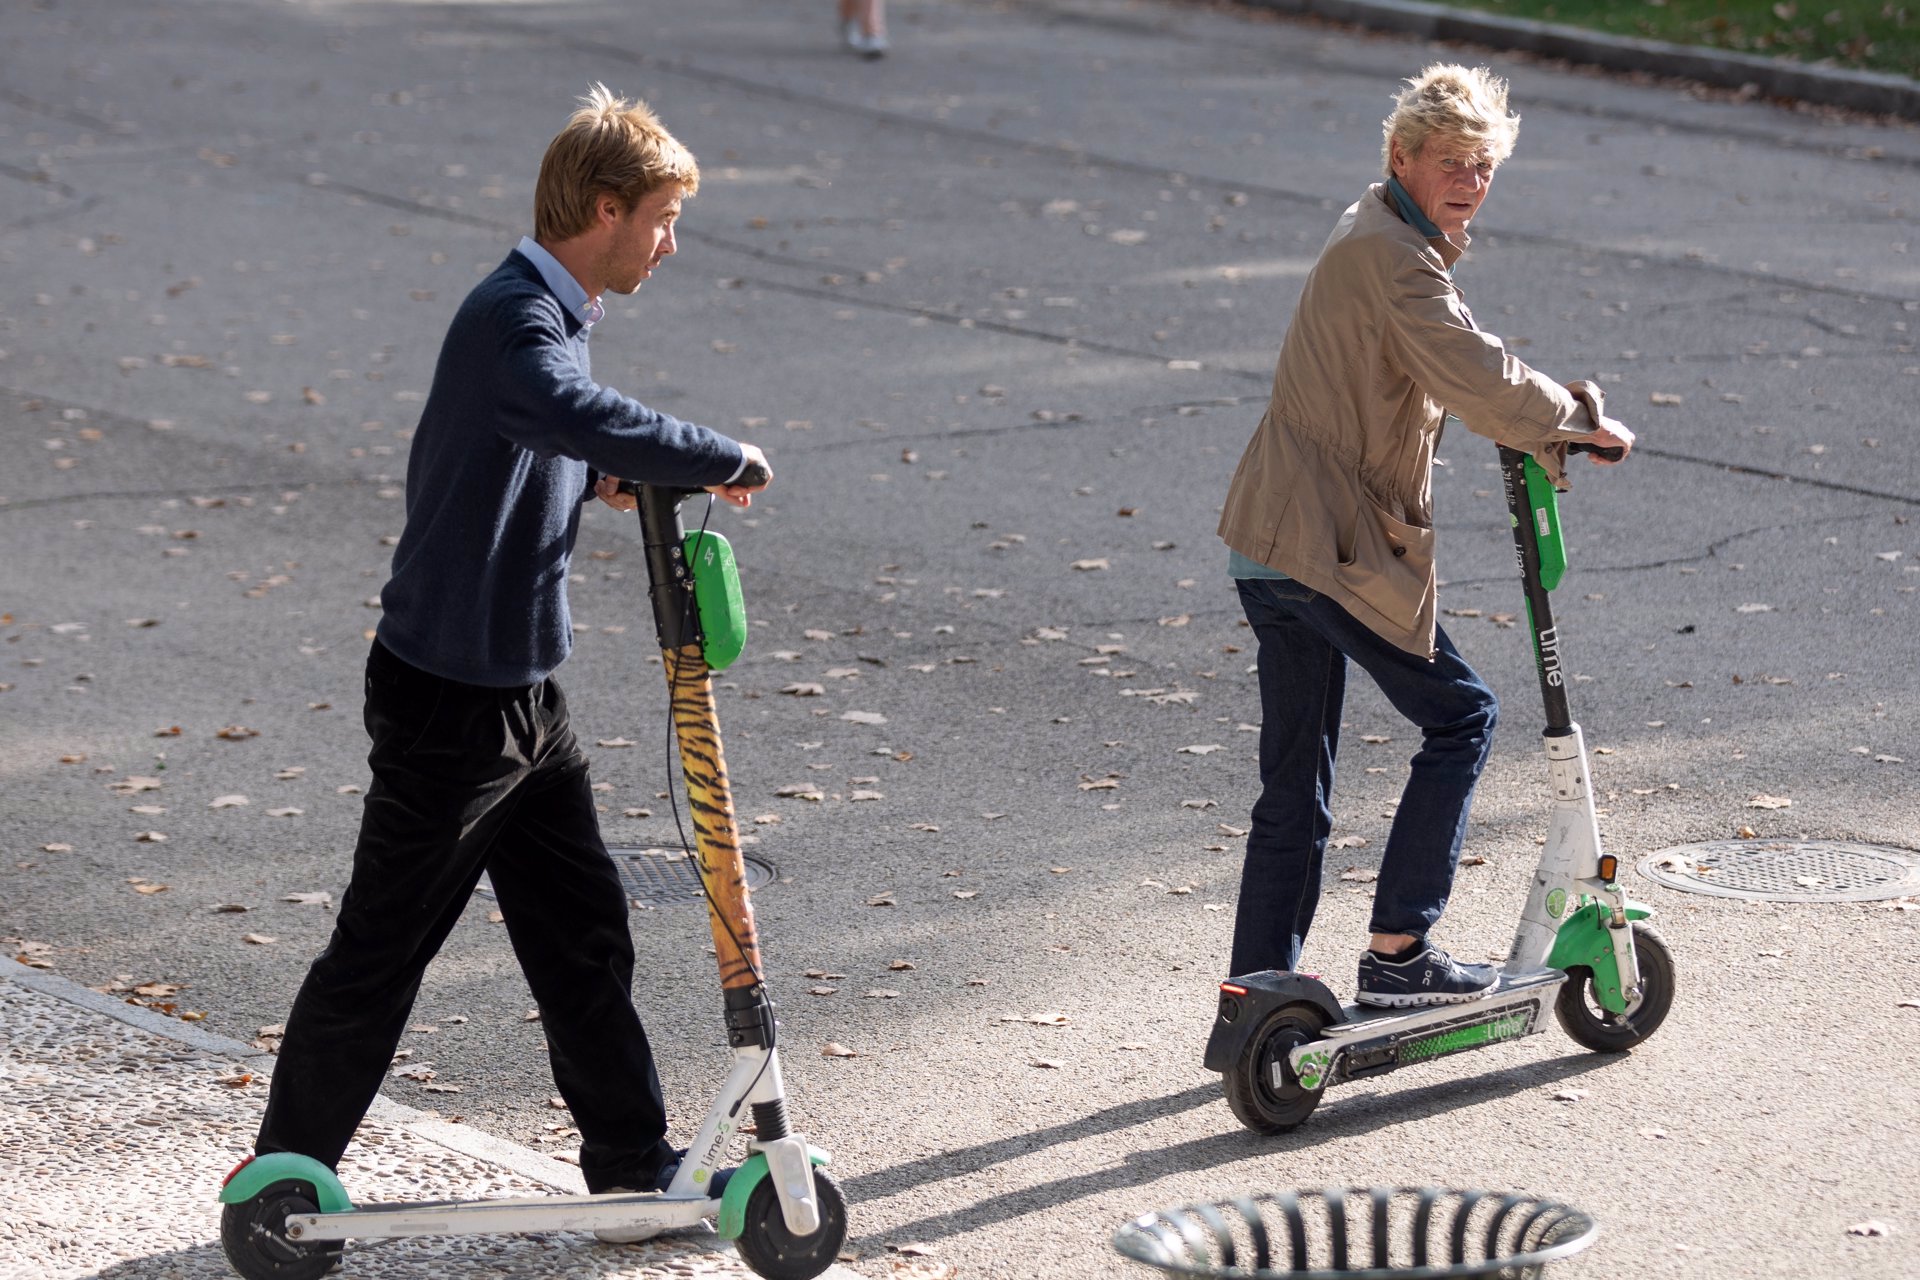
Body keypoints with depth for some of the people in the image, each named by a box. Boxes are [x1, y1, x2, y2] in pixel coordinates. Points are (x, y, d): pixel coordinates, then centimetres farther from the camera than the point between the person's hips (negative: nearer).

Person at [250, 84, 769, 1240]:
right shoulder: (513, 322, -22)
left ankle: (636, 1168, 21)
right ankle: (288, 1173, 16)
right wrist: (722, 460, -29)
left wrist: (592, 473, 4)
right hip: (448, 697, -9)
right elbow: (583, 415, -42)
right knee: (383, 948, 3)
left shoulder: (550, 314, 10)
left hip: (523, 693, 9)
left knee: (584, 930, 12)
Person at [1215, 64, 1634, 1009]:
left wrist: (1539, 427, 12)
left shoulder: (1371, 236, 19)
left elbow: (1451, 375, 27)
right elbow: (1480, 381, -24)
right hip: (1335, 549, -10)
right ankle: (1396, 954, 4)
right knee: (1459, 716, 3)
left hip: (1270, 543, 10)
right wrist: (1580, 421, -9)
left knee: (1295, 788, 13)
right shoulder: (1393, 255, -15)